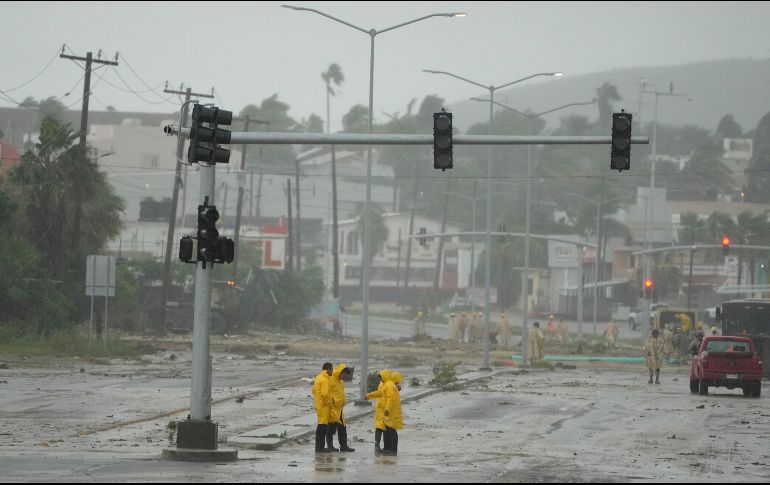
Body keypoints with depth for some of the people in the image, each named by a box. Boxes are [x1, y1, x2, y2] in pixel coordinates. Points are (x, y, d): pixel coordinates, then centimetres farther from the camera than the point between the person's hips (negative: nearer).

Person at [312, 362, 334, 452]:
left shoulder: (319, 377, 14)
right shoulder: (325, 380, -17)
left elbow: (314, 390, 21)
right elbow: (324, 394, -25)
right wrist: (329, 402, -11)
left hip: (318, 404, 10)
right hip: (324, 405, -10)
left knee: (321, 426, 14)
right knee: (323, 426, -8)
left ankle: (319, 446, 19)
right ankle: (320, 446, -8)